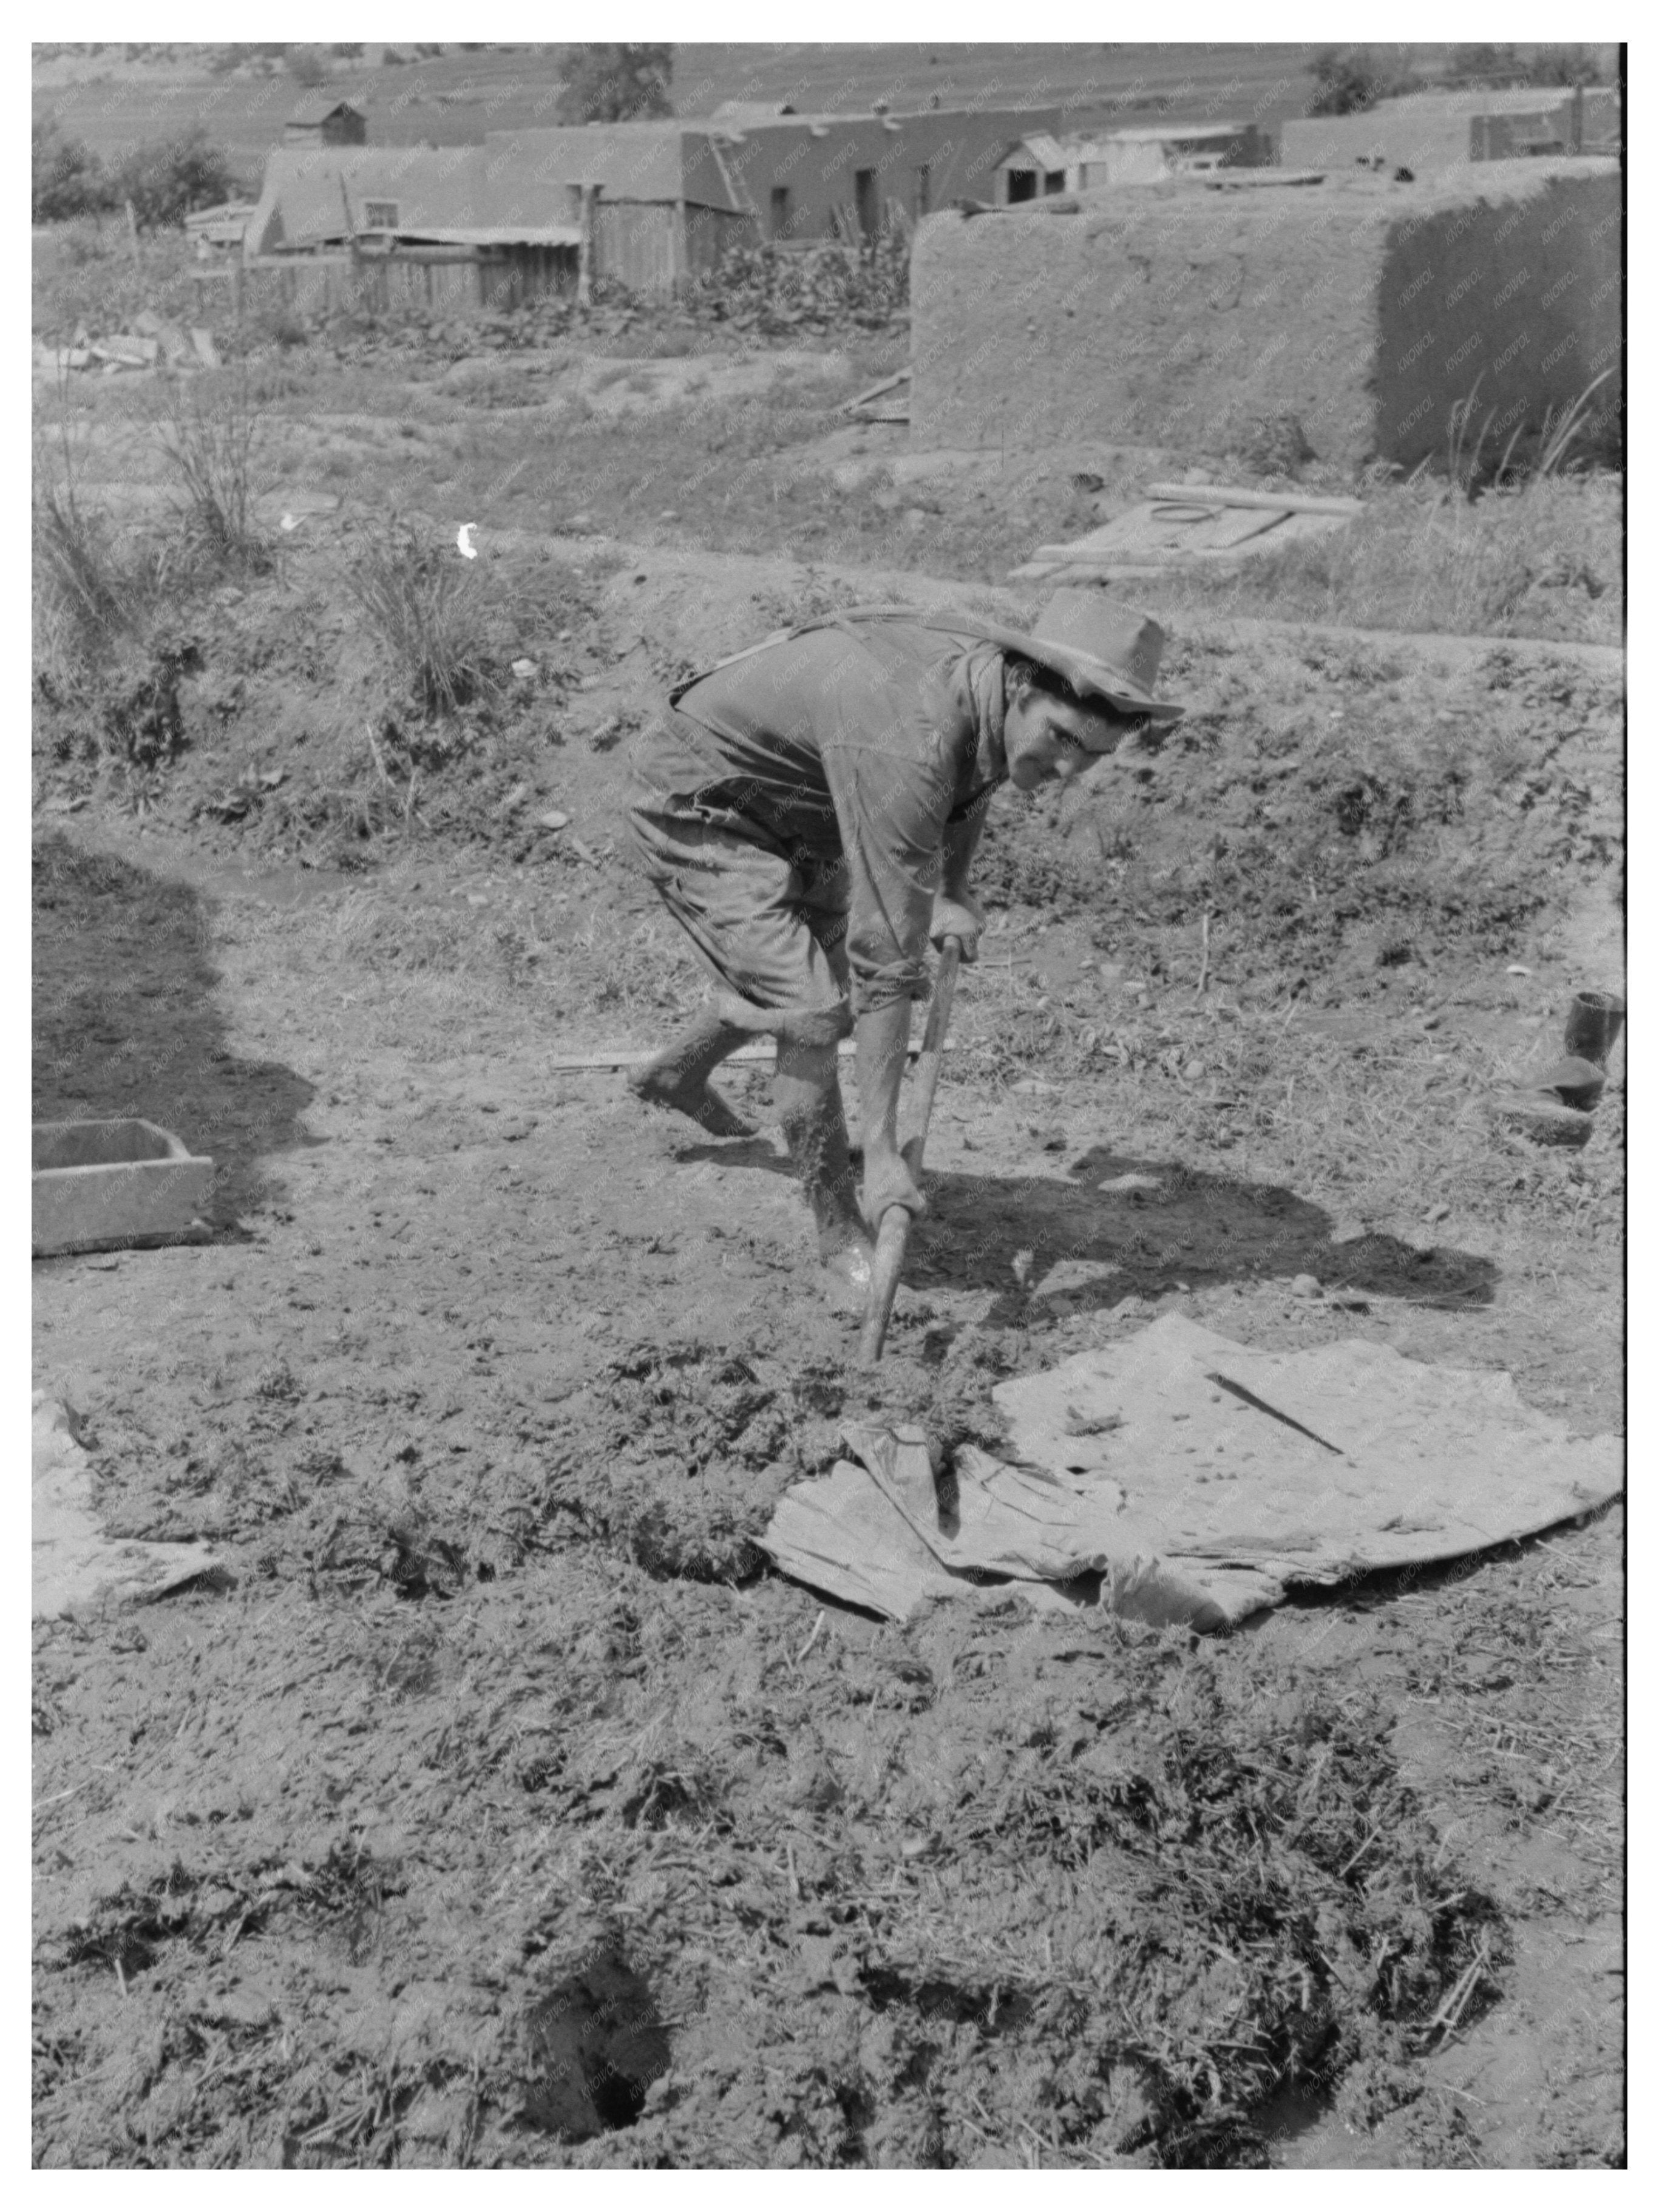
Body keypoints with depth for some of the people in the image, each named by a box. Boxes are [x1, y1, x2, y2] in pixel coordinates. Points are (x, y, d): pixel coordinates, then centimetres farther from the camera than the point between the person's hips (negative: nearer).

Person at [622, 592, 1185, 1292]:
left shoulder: (994, 666, -15)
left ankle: (678, 1072, 52)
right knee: (812, 1007, -20)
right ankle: (842, 1231, -2)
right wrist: (882, 1154, -37)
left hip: (783, 808, 9)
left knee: (829, 949, 28)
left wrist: (955, 889, 8)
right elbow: (888, 965, -39)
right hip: (692, 805, -9)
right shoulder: (906, 744, -40)